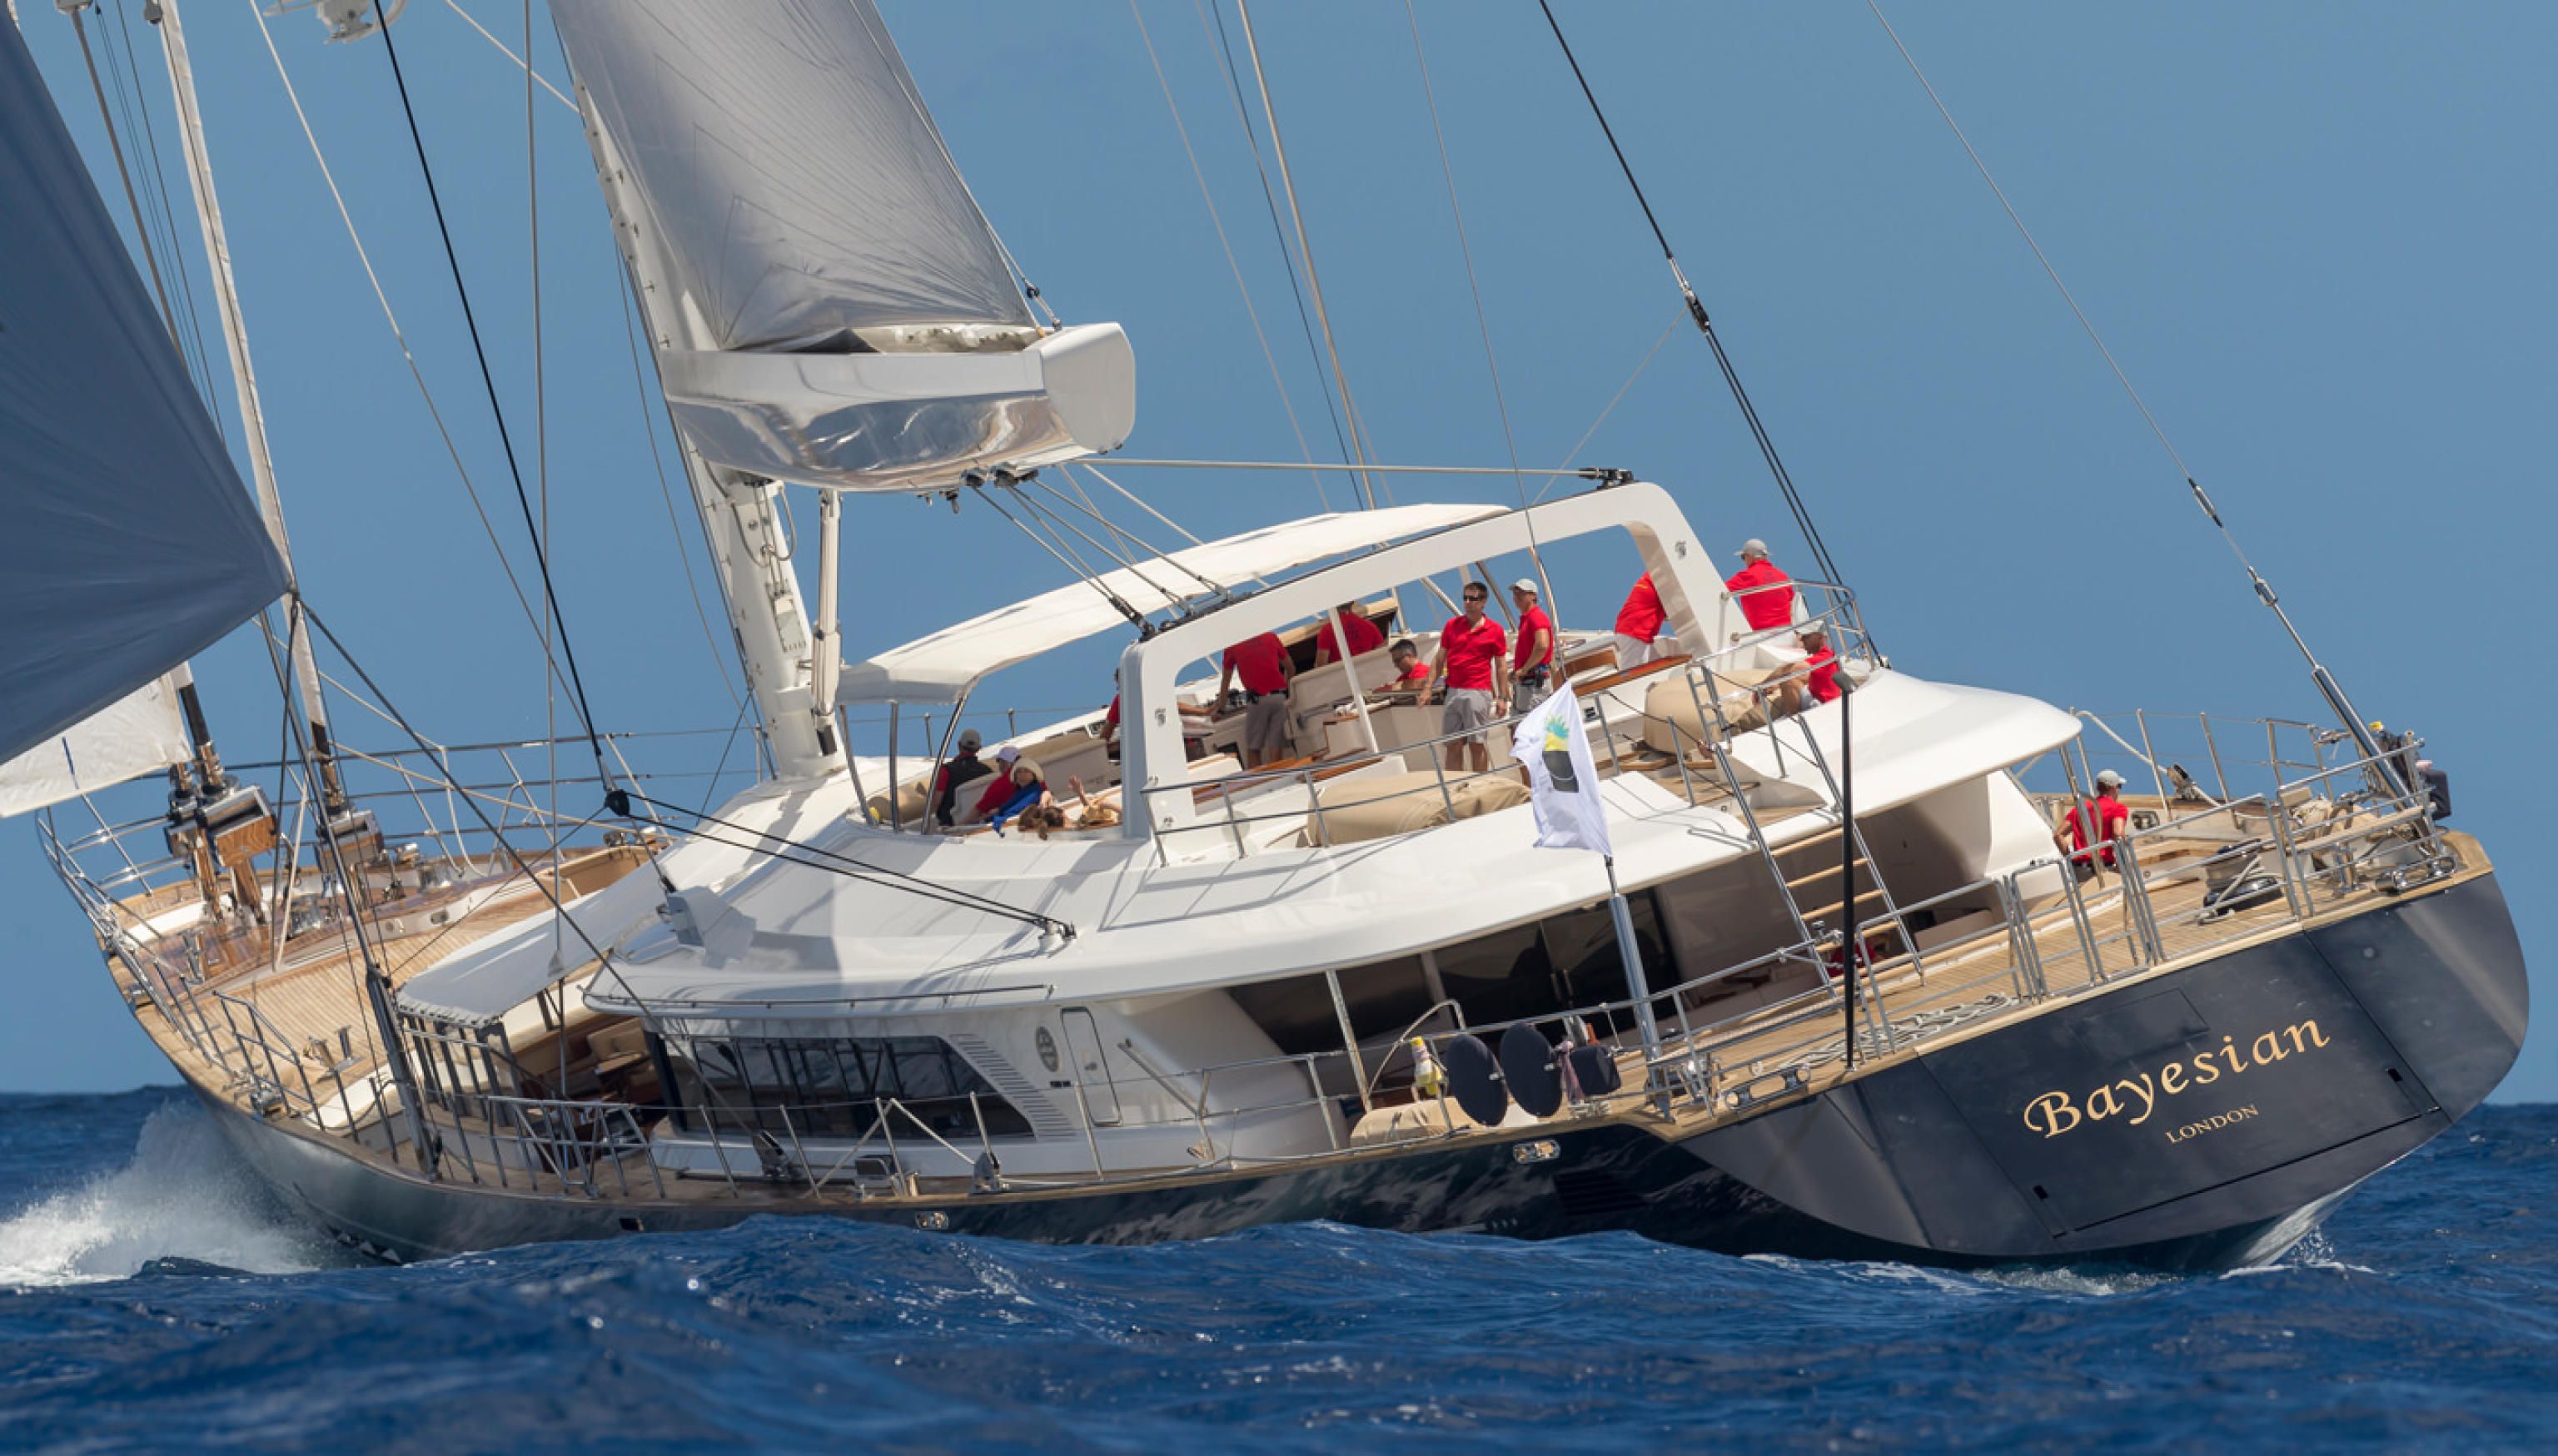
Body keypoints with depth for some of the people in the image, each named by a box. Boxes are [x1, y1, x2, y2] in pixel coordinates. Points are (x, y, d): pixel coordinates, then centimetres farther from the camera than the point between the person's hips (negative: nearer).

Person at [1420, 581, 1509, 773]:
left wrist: (1502, 698, -1)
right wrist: (1427, 689, 7)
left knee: (1477, 745, -3)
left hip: (1478, 692, -4)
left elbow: (1501, 666, 4)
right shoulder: (1451, 626, 11)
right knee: (1453, 745, 4)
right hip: (1453, 692, 4)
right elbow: (1439, 660, 14)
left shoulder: (1494, 630, 2)